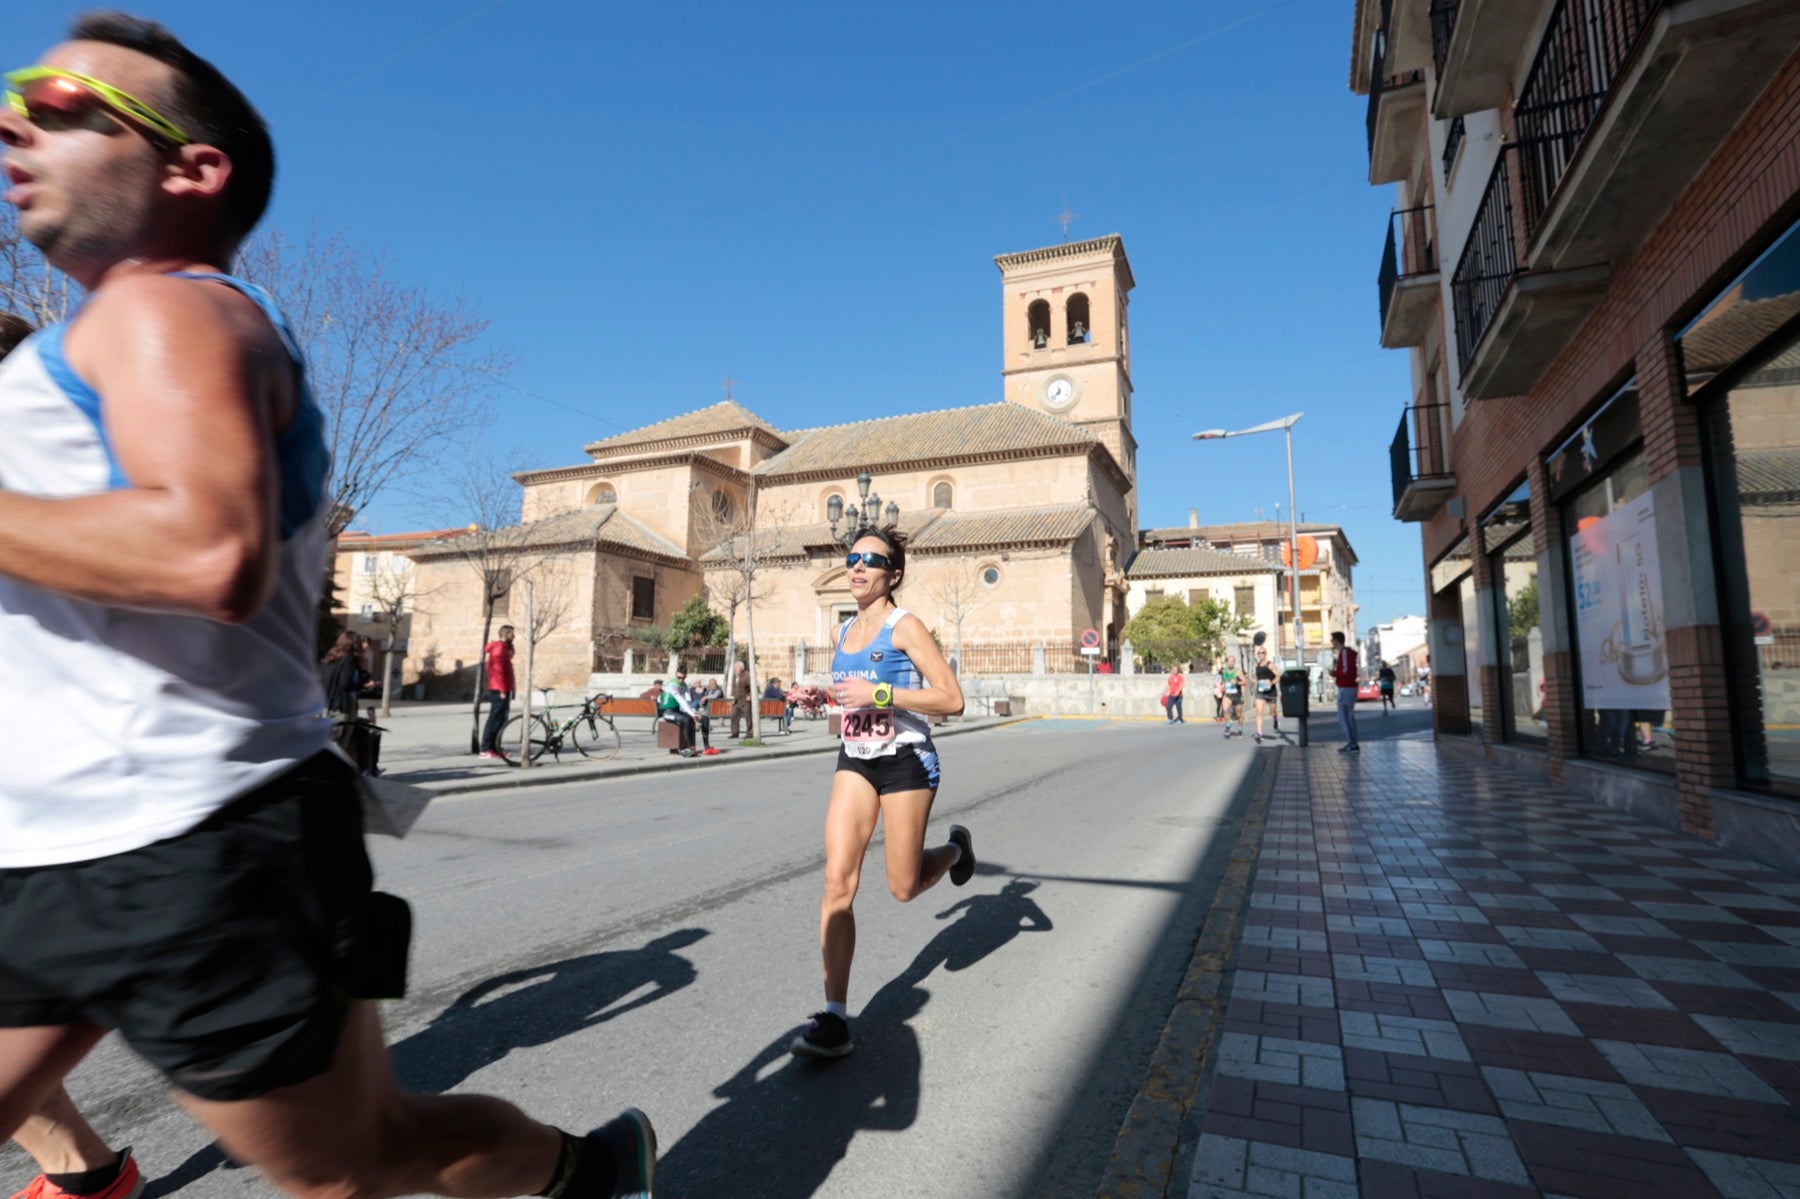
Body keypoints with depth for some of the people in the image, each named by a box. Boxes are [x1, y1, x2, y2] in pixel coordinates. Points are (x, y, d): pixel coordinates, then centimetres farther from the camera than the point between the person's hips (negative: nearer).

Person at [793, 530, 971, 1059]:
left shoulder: (904, 625, -11)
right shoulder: (844, 632, 10)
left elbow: (952, 700, -17)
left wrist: (880, 694, -24)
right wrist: (836, 697, 7)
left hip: (906, 762, -5)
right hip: (854, 762, 6)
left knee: (903, 888, 5)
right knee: (838, 880, -8)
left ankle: (955, 847, 37)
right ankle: (835, 1017, -2)